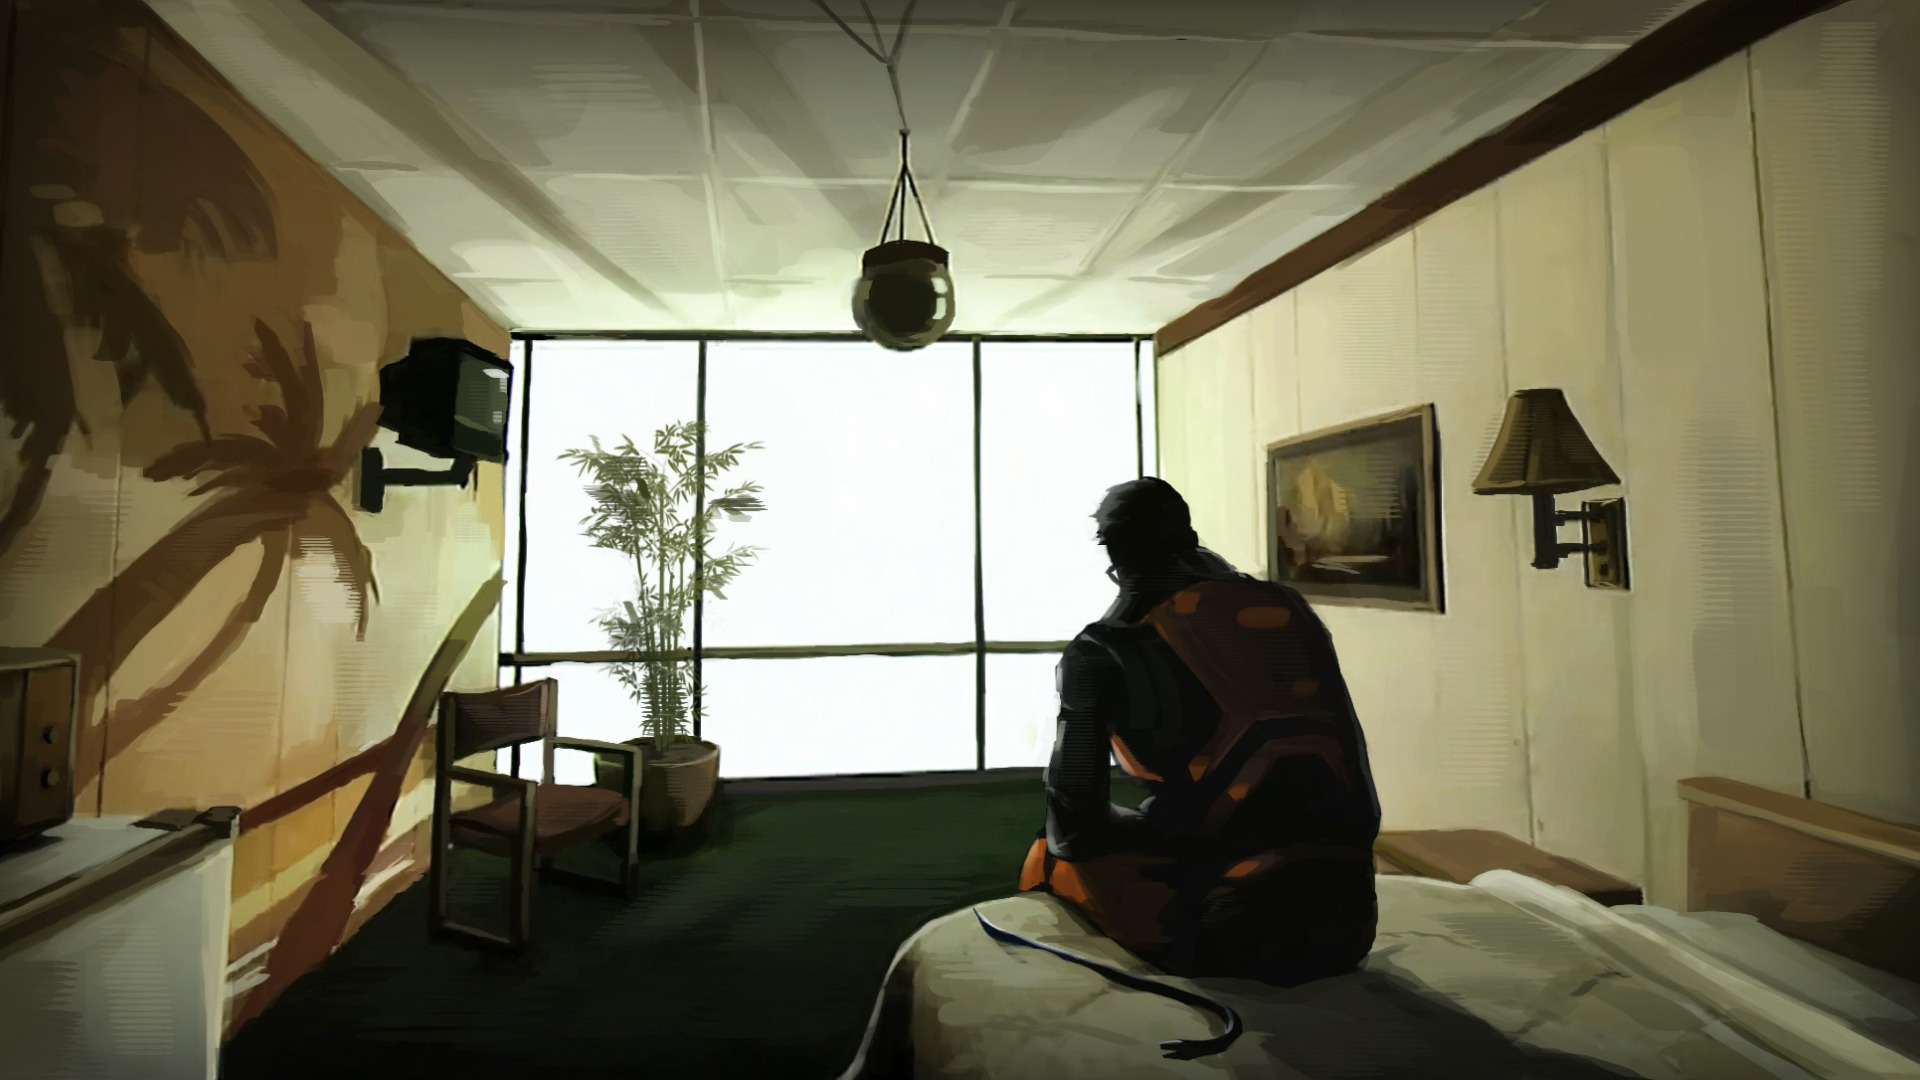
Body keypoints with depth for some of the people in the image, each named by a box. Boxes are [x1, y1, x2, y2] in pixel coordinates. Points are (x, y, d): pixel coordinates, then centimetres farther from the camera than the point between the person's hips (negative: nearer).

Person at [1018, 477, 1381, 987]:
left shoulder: (1098, 653, -7)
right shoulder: (1289, 608, 6)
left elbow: (1074, 825, -3)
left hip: (1219, 931, -5)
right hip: (1346, 928, 5)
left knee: (1047, 856, 21)